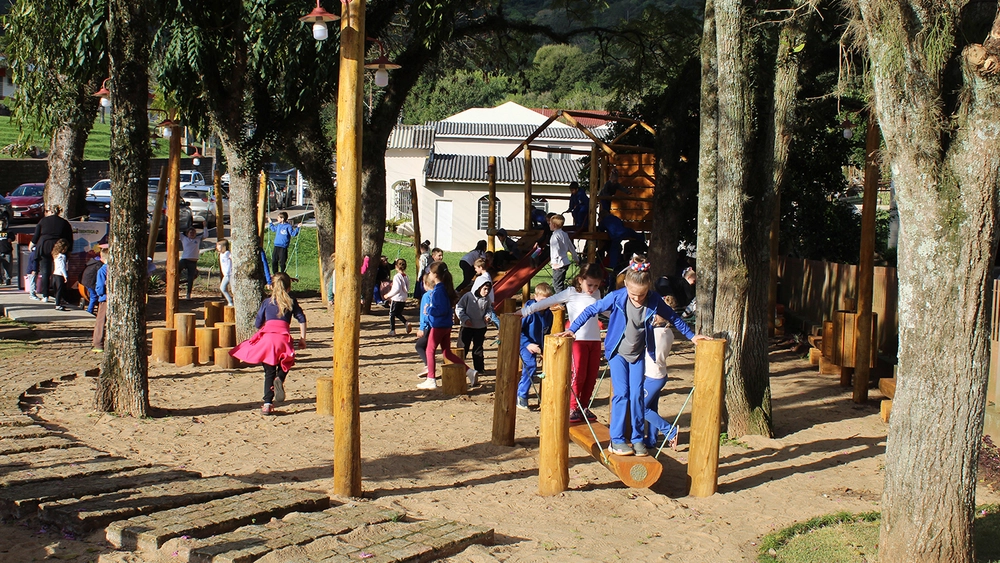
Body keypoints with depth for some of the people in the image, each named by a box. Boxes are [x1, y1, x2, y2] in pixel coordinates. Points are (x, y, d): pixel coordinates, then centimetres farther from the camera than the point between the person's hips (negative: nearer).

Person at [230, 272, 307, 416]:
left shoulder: (267, 302, 17)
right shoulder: (291, 302, 16)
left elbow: (258, 323, 15)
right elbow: (301, 319, 9)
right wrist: (302, 338, 13)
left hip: (267, 336, 1)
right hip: (283, 337, -1)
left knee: (269, 372, 7)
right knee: (284, 365, 21)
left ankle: (267, 404, -1)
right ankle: (279, 379, -14)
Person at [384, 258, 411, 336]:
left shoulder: (397, 277, -16)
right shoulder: (406, 277, 6)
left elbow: (397, 289, -22)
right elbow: (407, 289, 10)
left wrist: (388, 295, -12)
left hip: (396, 299, -7)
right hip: (403, 299, 7)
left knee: (392, 314, 7)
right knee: (398, 314, 21)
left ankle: (392, 330, 8)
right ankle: (406, 323, -1)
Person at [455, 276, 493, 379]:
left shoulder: (487, 299, -2)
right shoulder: (468, 296, -14)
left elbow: (489, 309, 15)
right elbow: (459, 309, -10)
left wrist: (488, 316, -6)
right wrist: (465, 319, -19)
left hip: (481, 327, 4)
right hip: (467, 327, -4)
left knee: (478, 348, 14)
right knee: (463, 348, 2)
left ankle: (479, 368, 23)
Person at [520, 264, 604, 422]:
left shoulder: (597, 294, 11)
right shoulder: (571, 293, -5)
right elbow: (547, 302, -7)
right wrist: (524, 311, -10)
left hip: (595, 340, 5)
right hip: (578, 339, -5)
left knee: (591, 376, 4)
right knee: (579, 374, -11)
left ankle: (584, 407, 16)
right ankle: (573, 408, 1)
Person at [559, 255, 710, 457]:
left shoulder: (654, 301, -16)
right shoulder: (617, 297, -22)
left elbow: (673, 318, 1)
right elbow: (592, 310, -11)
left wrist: (692, 336, 6)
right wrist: (571, 330, -14)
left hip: (638, 355, 2)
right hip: (618, 352, -2)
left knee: (637, 395, 0)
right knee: (622, 394, -9)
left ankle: (638, 439, 11)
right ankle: (616, 440, -1)